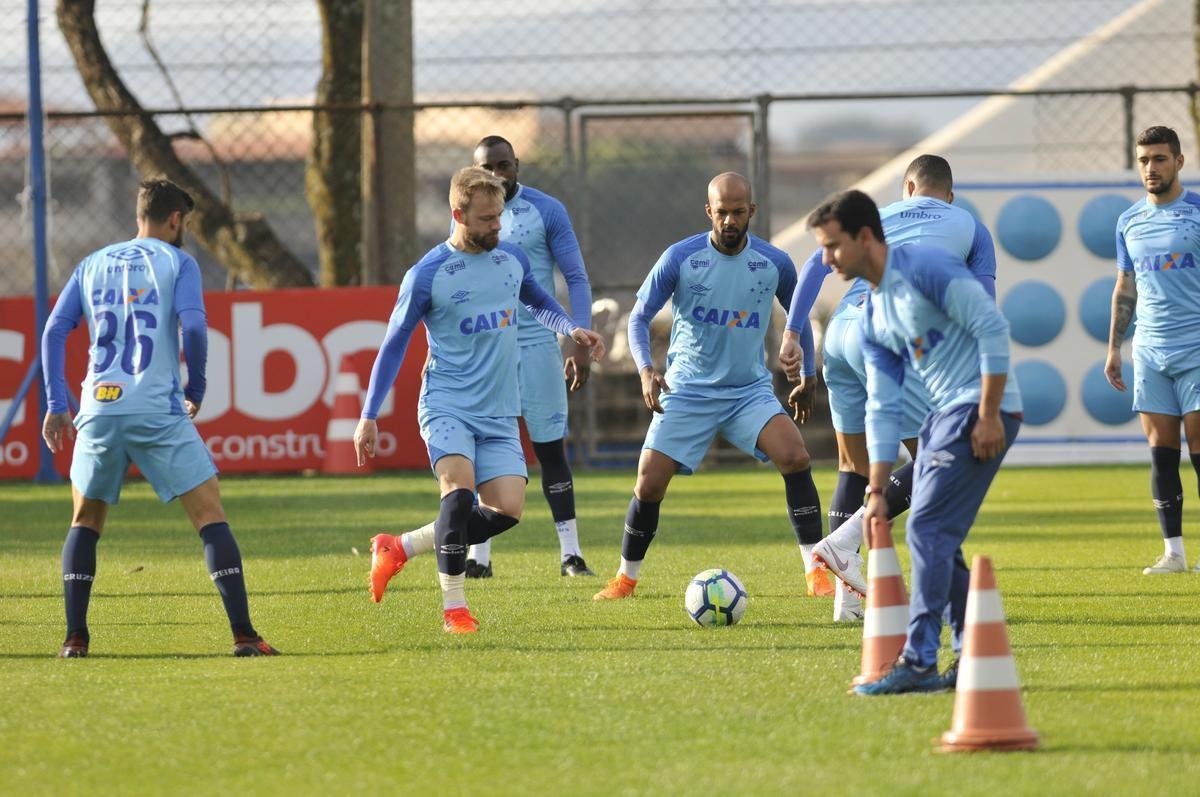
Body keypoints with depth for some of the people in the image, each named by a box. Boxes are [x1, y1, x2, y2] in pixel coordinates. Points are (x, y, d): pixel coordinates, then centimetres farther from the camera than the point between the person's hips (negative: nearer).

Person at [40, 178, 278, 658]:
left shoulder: (92, 265, 16)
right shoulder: (176, 262, 3)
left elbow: (54, 331, 9)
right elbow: (193, 326, -11)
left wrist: (56, 404, 11)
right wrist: (196, 390, 2)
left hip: (99, 409, 4)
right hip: (158, 412, -4)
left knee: (85, 522, 20)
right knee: (211, 515, -1)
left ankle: (75, 638, 11)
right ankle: (243, 634, -10)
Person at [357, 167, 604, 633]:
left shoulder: (511, 258, 6)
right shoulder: (427, 275, -8)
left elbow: (539, 302, 27)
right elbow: (394, 344, 0)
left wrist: (571, 330, 7)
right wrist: (368, 417, -1)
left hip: (499, 413, 5)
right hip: (447, 405, -5)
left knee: (507, 510, -9)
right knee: (460, 488, -27)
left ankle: (400, 548, 9)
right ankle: (453, 607, -15)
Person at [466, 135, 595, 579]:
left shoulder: (546, 211, -3)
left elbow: (577, 279, -1)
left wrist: (580, 345, -9)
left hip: (537, 344, -2)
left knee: (550, 449, -1)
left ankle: (570, 554, 2)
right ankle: (479, 555, 2)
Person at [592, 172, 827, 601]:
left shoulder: (775, 263, -4)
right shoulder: (680, 258, -9)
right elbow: (639, 318, -3)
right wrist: (646, 370, -20)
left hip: (751, 390, 0)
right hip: (687, 391, 0)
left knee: (796, 458, -23)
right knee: (649, 485, -6)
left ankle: (816, 568, -15)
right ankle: (626, 577, 17)